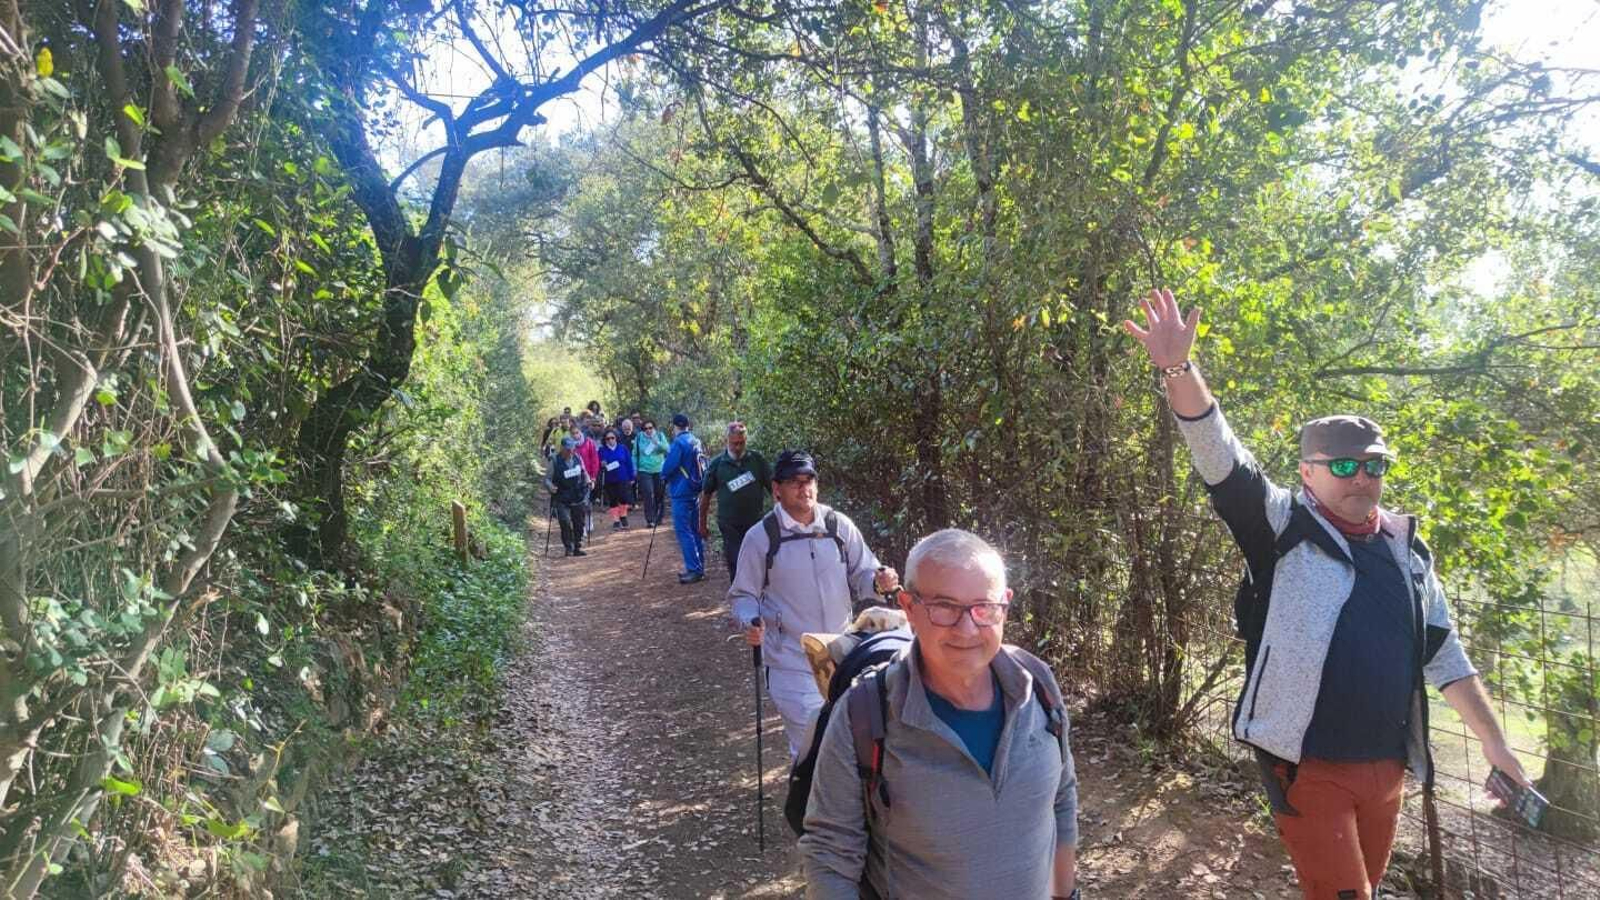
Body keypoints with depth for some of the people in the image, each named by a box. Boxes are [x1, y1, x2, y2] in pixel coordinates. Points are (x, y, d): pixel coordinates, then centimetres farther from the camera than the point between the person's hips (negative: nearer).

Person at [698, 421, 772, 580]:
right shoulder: (717, 463, -2)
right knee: (736, 567, 0)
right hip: (730, 527, -1)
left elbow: (773, 487, 2)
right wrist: (703, 524, 9)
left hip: (756, 524, 1)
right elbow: (706, 494, 6)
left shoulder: (758, 460, -1)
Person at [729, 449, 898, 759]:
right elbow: (743, 594, 0)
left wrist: (878, 580, -17)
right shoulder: (760, 536, -7)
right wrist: (751, 622, -20)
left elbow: (861, 575, 6)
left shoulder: (839, 526, -1)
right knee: (809, 746, 0)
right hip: (791, 661, -3)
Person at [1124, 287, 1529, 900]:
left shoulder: (1408, 549, 7)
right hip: (1308, 765, -5)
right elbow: (1219, 457, -21)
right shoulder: (1284, 529, -7)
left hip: (1387, 764, 5)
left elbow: (1443, 654, 15)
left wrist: (1493, 741, 15)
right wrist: (1178, 368, -35)